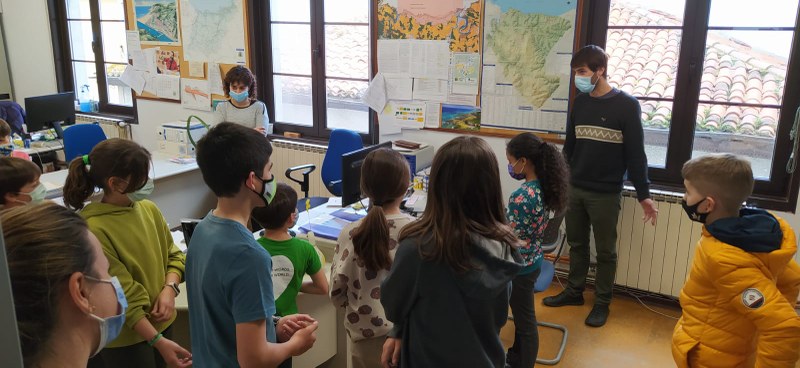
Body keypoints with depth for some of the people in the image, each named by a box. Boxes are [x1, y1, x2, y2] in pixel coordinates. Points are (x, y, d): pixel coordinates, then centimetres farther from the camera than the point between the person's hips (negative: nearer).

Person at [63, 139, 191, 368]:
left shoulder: (148, 208, -3)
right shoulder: (93, 230, -22)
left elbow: (173, 255, 6)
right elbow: (120, 297, -21)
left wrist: (169, 289, -13)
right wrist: (158, 341, -23)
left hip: (160, 321, 6)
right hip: (124, 336, -6)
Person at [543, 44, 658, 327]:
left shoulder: (626, 105, -9)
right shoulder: (580, 103, 6)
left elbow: (635, 154, -9)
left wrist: (643, 194, -10)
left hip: (606, 194, -4)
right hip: (574, 189, 5)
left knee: (605, 251, 7)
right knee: (577, 244, 15)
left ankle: (602, 303, 20)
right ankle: (574, 291, 30)